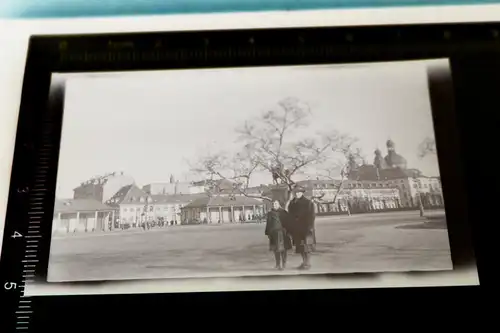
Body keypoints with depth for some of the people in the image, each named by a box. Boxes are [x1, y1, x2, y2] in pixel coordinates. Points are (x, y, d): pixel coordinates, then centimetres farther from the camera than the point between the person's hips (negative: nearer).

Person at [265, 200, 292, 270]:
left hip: (282, 233, -1)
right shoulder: (270, 213, 9)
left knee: (283, 249, -1)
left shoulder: (283, 212, 3)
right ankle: (278, 264, 8)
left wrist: (287, 232, -2)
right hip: (273, 233, 1)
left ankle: (283, 264, 11)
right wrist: (268, 233, 7)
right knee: (276, 249, 1)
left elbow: (287, 222, 3)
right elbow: (268, 224, 10)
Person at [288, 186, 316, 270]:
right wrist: (290, 228, 10)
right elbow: (290, 216, 14)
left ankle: (308, 263, 5)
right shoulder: (292, 203, 11)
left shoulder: (308, 203, -6)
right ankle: (304, 262, 20)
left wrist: (310, 227, -17)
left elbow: (311, 216, -10)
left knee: (306, 245, -3)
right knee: (300, 246, 10)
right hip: (296, 229, 6)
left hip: (305, 228, -6)